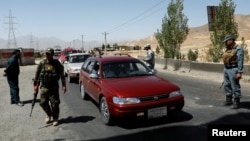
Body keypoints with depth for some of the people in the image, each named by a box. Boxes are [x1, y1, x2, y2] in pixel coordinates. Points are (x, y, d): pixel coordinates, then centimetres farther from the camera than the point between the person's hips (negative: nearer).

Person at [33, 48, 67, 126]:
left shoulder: (57, 64, -4)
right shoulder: (42, 63, 2)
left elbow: (62, 75, -2)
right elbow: (37, 74, 9)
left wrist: (64, 85, -6)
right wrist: (36, 84, 6)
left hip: (54, 87, -3)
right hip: (44, 87, 3)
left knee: (54, 104, 0)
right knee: (43, 103, 5)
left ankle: (55, 119, 18)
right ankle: (48, 115, 32)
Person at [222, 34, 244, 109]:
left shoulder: (238, 49, -12)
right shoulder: (227, 49, 13)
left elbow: (240, 61, -16)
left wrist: (239, 72, -21)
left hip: (234, 70, -8)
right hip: (226, 70, 8)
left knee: (235, 87, -3)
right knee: (226, 86, 12)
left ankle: (236, 102, 7)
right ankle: (229, 100, 24)